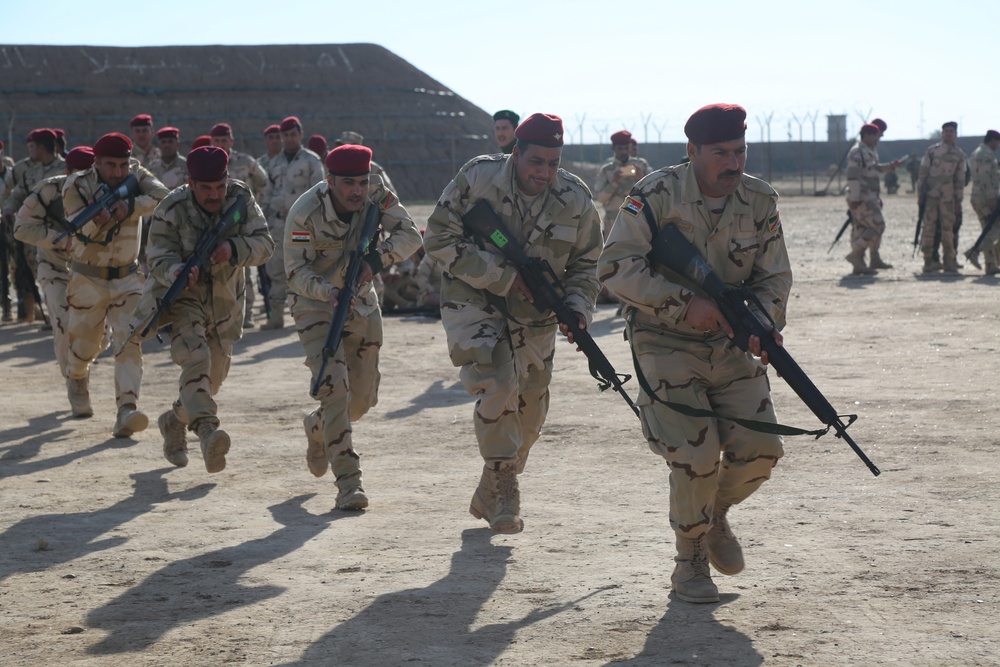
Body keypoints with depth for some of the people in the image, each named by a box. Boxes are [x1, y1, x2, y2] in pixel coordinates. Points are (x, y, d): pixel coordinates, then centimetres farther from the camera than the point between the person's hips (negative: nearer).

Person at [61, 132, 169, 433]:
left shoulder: (136, 176, -7)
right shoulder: (77, 186, -13)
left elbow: (162, 196, -26)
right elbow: (82, 231, -25)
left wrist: (130, 207, -39)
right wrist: (97, 219, -47)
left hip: (127, 278, 1)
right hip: (88, 280, -1)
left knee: (129, 341, -15)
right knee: (84, 344, 12)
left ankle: (126, 410, -22)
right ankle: (76, 381, 46)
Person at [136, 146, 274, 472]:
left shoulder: (241, 198, -9)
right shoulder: (171, 210, -17)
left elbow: (264, 244, -14)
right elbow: (160, 258, -20)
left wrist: (234, 249, -35)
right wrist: (178, 273, -43)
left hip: (224, 303, 5)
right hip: (181, 297, -5)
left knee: (213, 378, 15)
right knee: (195, 358, -30)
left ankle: (174, 421, 43)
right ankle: (207, 431, -46)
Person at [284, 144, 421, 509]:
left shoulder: (377, 194, -16)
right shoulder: (304, 213, -26)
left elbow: (409, 235, -18)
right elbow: (296, 272, -22)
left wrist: (375, 260, -35)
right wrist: (328, 292, -41)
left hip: (361, 301, 5)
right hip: (316, 303, -4)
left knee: (363, 397, 10)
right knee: (334, 385, -21)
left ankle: (317, 427, 44)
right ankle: (348, 482, -17)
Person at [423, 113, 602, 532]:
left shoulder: (576, 199, -6)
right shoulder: (477, 177, -14)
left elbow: (586, 264, 6)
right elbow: (440, 238, -15)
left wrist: (578, 308, -14)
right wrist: (502, 277, -21)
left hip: (533, 321, 4)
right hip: (473, 305, -4)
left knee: (528, 414, 11)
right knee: (498, 384, -27)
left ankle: (489, 497, 34)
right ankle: (503, 482, -12)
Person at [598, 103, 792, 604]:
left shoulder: (760, 202, -1)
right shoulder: (657, 195, -16)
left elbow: (774, 277, 5)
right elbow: (615, 268, -20)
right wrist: (686, 303, -26)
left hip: (730, 343, 5)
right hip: (666, 343, -4)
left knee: (760, 450, -7)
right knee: (697, 455, -16)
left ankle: (716, 514, 27)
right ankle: (689, 562, 9)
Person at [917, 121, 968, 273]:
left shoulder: (960, 155, 10)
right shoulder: (932, 151, 4)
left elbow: (960, 179, 13)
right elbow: (922, 174, 5)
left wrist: (959, 201, 9)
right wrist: (920, 193, 0)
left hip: (948, 197, 1)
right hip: (930, 196, -1)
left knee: (948, 228, 1)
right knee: (929, 227, -2)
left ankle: (949, 262, 7)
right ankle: (928, 260, 3)